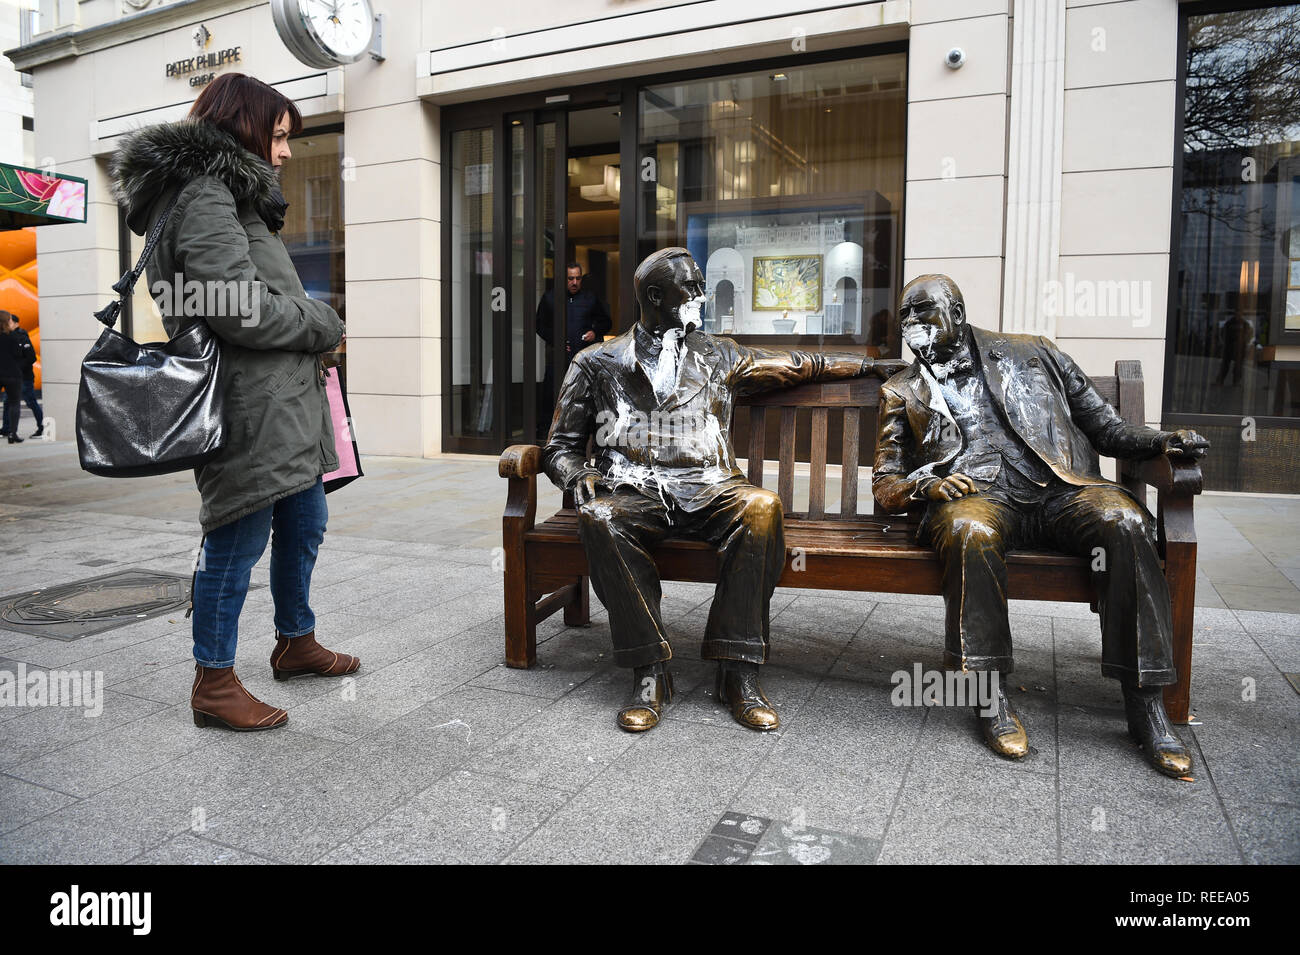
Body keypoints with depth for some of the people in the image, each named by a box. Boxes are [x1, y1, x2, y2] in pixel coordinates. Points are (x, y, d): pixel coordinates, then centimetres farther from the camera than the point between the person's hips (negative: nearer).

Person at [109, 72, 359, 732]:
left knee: (304, 523, 19)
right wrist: (327, 325, -9)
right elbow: (241, 308, -22)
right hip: (248, 408, -11)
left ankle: (296, 643, 37)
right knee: (237, 541, -1)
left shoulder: (231, 192, 22)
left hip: (283, 404, 11)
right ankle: (214, 684, 13)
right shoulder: (204, 194, -12)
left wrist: (313, 326, 10)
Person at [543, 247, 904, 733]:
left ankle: (738, 673, -28)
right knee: (599, 516, -36)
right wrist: (579, 477, -10)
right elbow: (560, 447, 13)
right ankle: (649, 673, -28)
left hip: (707, 491, 2)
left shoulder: (717, 356, 20)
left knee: (761, 506, -32)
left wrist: (870, 364, 34)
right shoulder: (597, 363, 13)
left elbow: (800, 365, 30)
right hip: (632, 491, -1)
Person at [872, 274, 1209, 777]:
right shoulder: (903, 392, 21)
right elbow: (884, 484, 16)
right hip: (974, 495, -1)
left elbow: (1103, 424, 21)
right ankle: (990, 691, -25)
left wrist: (1161, 441, 1)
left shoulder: (1031, 353, 22)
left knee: (1125, 522, -31)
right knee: (970, 532, -38)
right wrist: (925, 485, -6)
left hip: (1058, 488, 2)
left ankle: (1145, 702, -23)